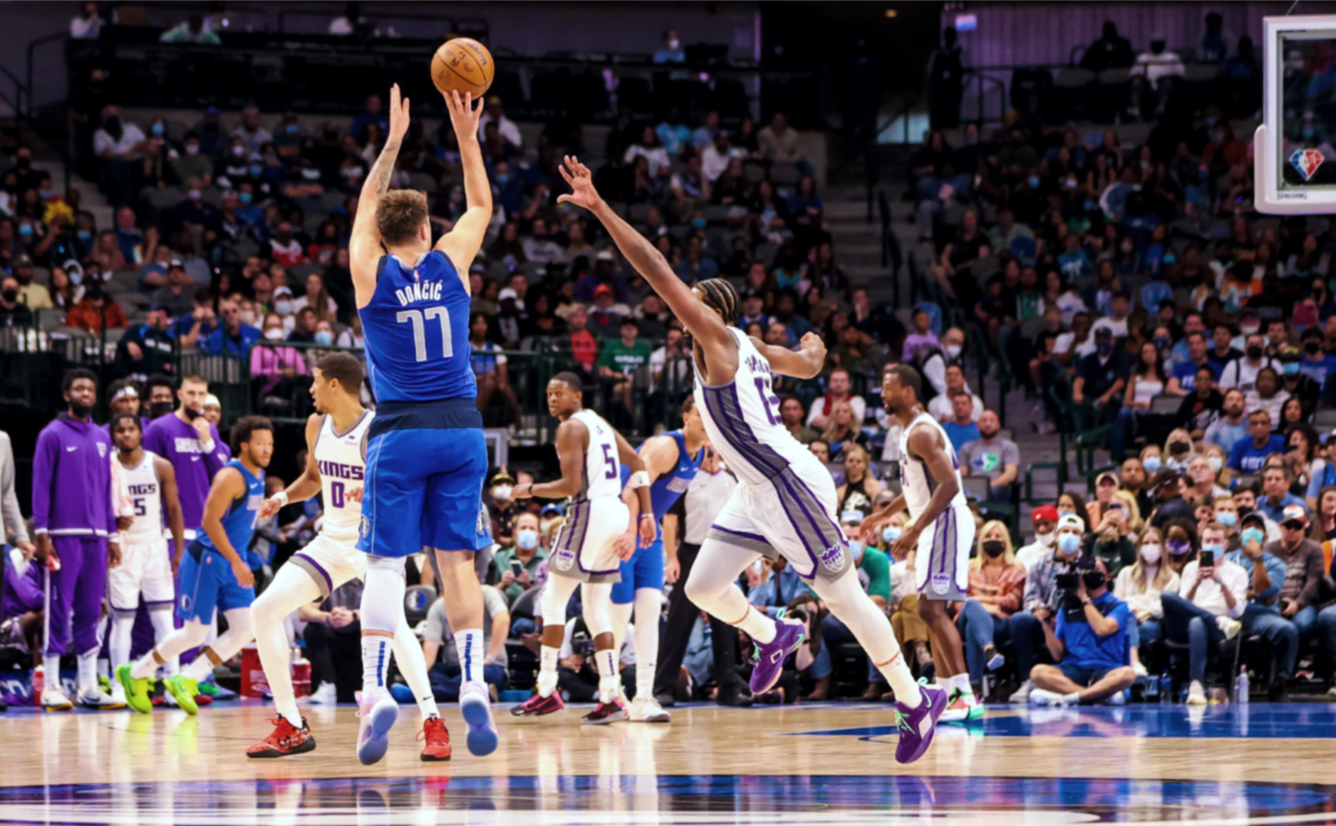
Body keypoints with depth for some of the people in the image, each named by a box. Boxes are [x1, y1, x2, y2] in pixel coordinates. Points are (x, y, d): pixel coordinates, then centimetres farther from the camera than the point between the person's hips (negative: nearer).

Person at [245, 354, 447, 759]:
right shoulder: (317, 425, 3)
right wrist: (283, 497, 2)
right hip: (330, 540, 7)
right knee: (264, 610, -3)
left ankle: (433, 723, -30)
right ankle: (291, 729, 5)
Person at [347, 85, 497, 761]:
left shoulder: (370, 269, 1)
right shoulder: (451, 262, 3)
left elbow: (365, 209, 21)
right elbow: (481, 205, 22)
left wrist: (393, 143, 28)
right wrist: (466, 136, 25)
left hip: (400, 433, -2)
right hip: (460, 427, 2)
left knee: (385, 562, -1)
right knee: (457, 559, 4)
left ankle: (375, 689, -12)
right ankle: (473, 684, -6)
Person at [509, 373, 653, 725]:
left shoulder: (570, 428, -8)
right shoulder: (600, 423, 18)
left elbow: (570, 485, -17)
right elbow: (637, 462, 16)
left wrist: (530, 490, -2)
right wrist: (646, 515, 15)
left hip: (590, 512, -9)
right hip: (616, 513, 9)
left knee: (553, 600, -2)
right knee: (596, 610, 11)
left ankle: (547, 691, -4)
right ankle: (610, 697, 4)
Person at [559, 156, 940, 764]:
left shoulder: (719, 338, -12)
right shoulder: (748, 349, 12)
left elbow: (658, 272, -21)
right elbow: (808, 366, 31)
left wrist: (599, 208, -24)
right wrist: (812, 346, 56)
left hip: (791, 485, -9)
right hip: (759, 490, 9)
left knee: (843, 598, -2)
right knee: (702, 587, 9)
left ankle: (916, 702, 8)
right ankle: (772, 638, 34)